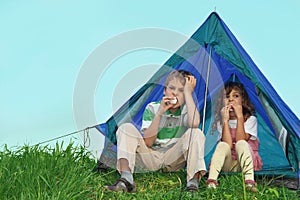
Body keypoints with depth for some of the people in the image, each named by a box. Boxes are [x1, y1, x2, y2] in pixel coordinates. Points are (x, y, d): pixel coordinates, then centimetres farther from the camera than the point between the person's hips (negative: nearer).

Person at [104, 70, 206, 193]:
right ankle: (126, 180, -35)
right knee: (126, 128, -20)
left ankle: (193, 183, -32)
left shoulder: (186, 109, -5)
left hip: (173, 160, -1)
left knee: (196, 133, -25)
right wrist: (159, 113, -21)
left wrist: (188, 93, -25)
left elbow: (194, 123, -33)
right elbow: (147, 142, -13)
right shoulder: (152, 108, -4)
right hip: (151, 159, 1)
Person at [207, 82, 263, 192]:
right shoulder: (221, 122, 2)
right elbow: (228, 144, -16)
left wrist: (240, 117, -21)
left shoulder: (251, 119, -3)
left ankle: (249, 181, -47)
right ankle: (211, 180, -44)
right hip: (228, 165, 2)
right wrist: (225, 120, -19)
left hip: (244, 162, -2)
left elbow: (241, 140, -20)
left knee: (241, 144, -31)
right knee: (222, 145, -28)